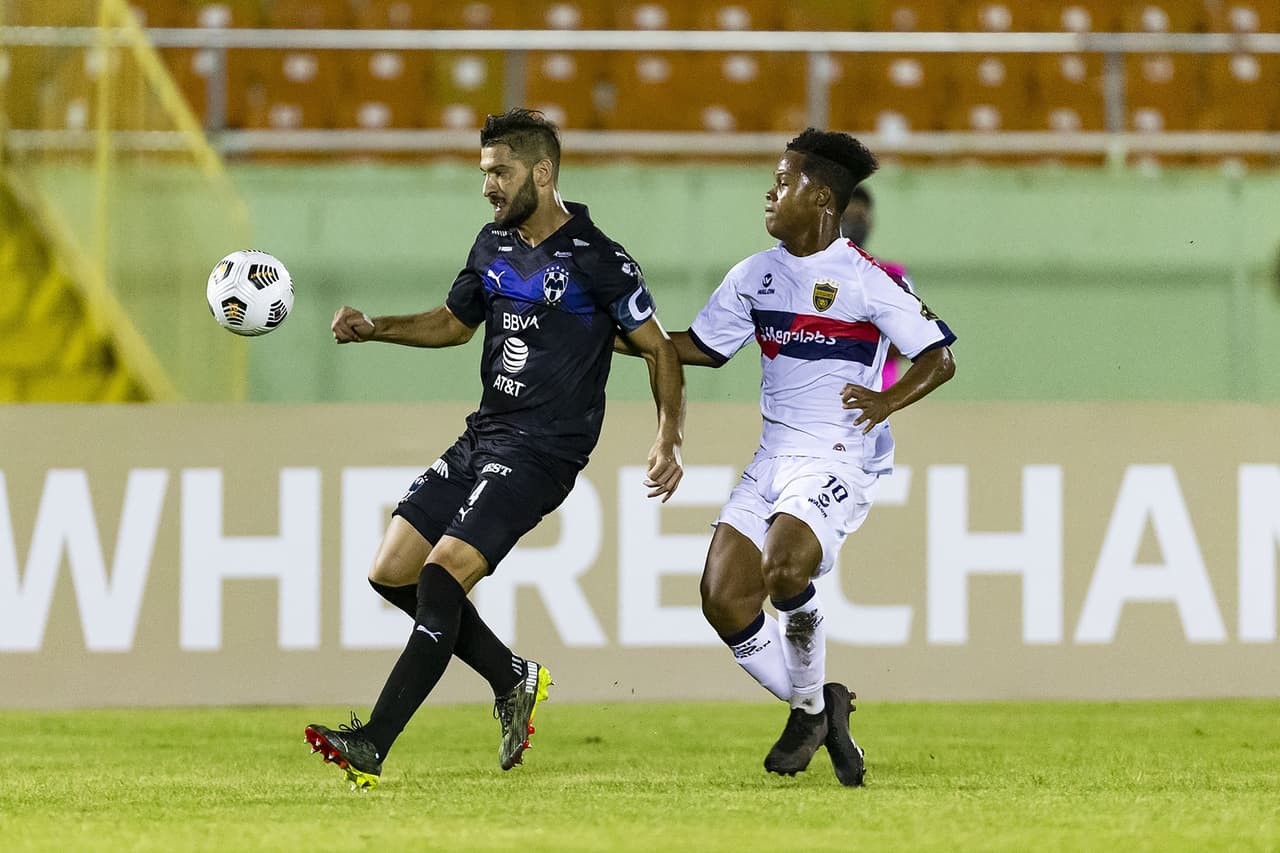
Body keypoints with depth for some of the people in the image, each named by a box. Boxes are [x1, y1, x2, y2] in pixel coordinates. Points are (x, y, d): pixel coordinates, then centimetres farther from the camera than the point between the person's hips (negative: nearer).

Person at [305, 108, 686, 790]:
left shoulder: (597, 260, -10)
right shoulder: (493, 247, 11)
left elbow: (660, 349, -4)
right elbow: (455, 322, 27)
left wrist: (669, 439, -16)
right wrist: (372, 328, 12)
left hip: (541, 452, -8)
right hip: (481, 437, 8)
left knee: (442, 575, -20)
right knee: (392, 572, 3)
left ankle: (371, 746, -21)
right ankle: (514, 678, 20)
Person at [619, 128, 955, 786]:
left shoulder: (869, 279, -7)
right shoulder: (756, 275, 12)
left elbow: (939, 357, -7)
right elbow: (702, 345, 22)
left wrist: (888, 400, -25)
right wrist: (615, 338, 15)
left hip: (840, 457, -7)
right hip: (773, 456, 7)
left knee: (784, 569, -31)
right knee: (722, 599, -7)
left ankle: (814, 701, -7)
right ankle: (811, 711, 12)